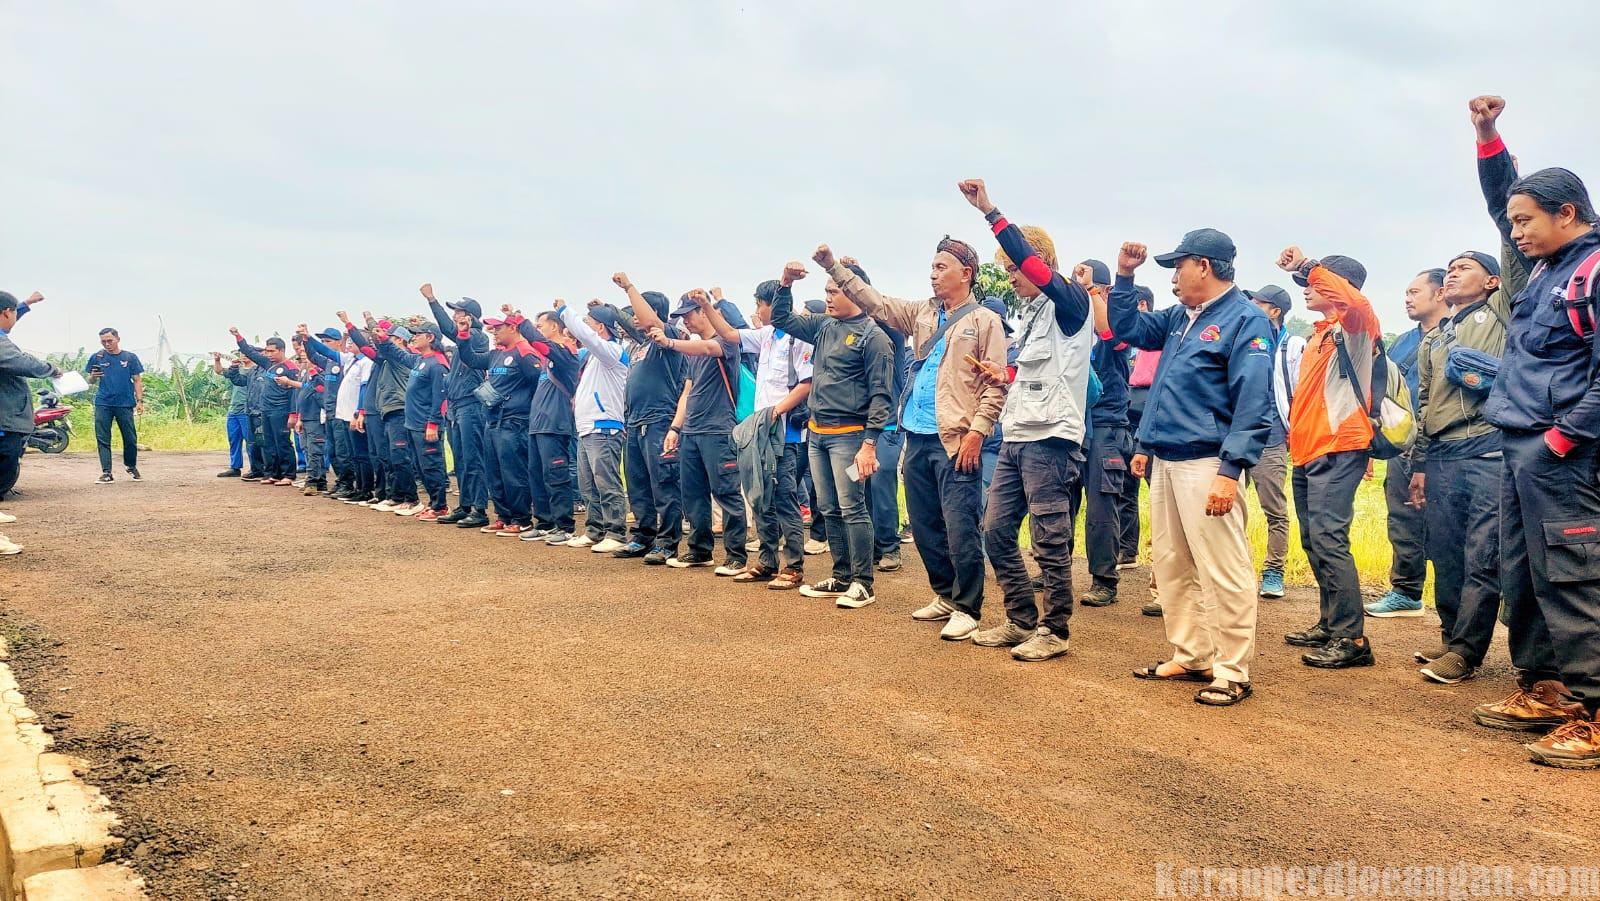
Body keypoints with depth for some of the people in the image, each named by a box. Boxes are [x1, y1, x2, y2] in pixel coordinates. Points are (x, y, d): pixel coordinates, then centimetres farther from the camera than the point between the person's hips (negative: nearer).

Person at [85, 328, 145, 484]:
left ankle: (131, 466, 26)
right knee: (103, 439, -1)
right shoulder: (97, 357, 6)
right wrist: (93, 377, -11)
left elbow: (137, 380, 7)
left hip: (125, 403, -1)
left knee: (130, 438, 5)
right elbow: (91, 381, 12)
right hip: (103, 404, 1)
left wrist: (140, 401, -1)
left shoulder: (130, 357, 4)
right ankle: (106, 473, 2)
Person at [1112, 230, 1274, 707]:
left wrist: (1230, 471, -22)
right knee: (1171, 566, 14)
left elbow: (1253, 406, -16)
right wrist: (1124, 275, 15)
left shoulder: (1245, 320, -9)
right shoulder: (1179, 317, 15)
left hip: (1205, 465, -9)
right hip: (1164, 462, 9)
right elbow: (1127, 328, 29)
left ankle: (1232, 673, 3)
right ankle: (1190, 657, 25)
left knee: (1222, 573, -5)